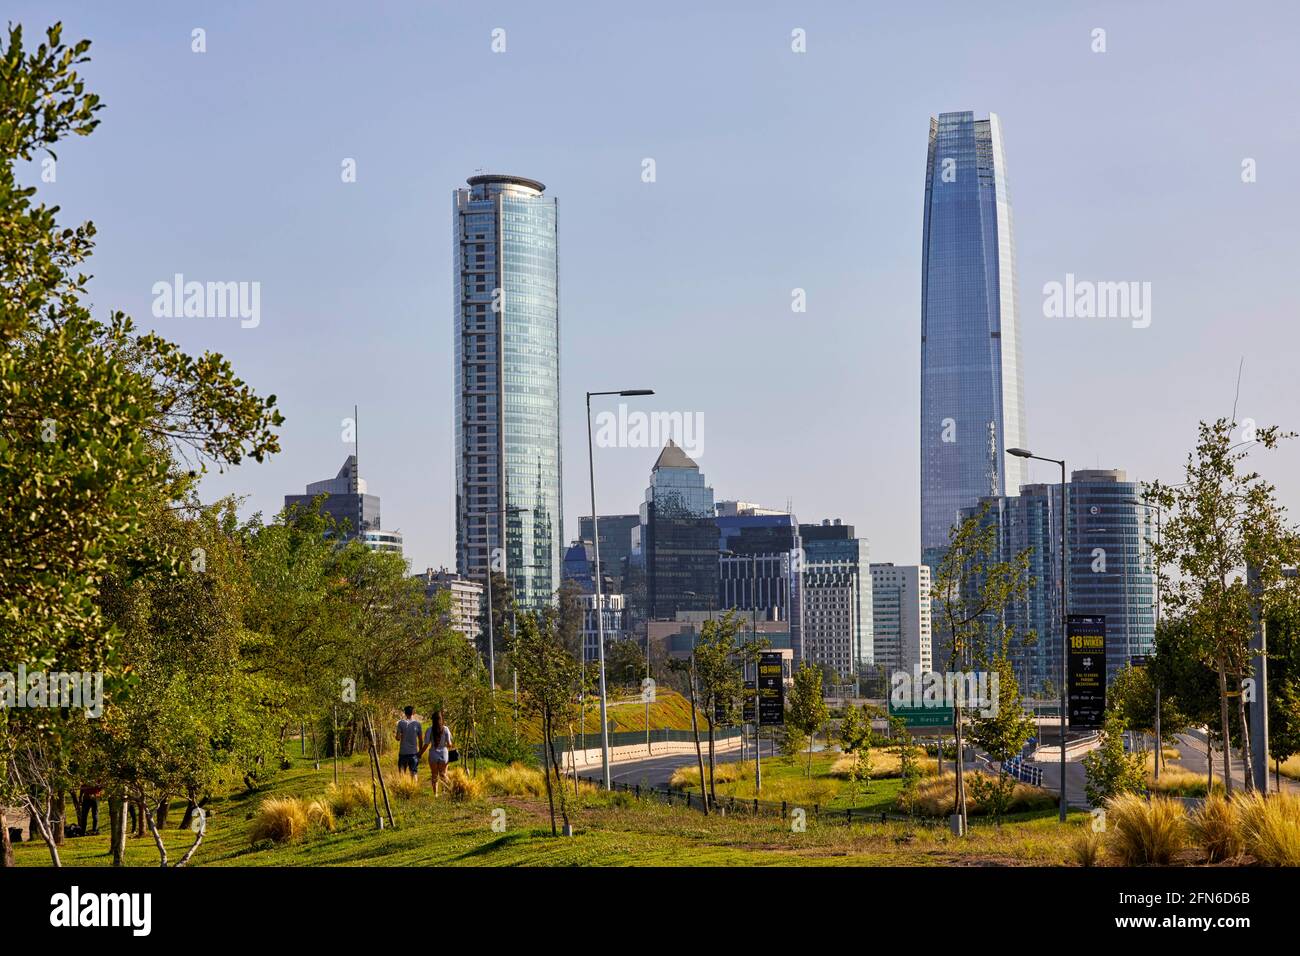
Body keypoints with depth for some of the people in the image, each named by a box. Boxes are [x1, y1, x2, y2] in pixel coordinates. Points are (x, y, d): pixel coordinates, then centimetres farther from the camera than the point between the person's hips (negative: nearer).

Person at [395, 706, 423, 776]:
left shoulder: (401, 723, -6)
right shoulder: (417, 723, 0)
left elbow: (398, 738, -9)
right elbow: (420, 739, 3)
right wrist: (420, 752, 13)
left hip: (403, 752, -1)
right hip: (414, 752, 1)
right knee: (414, 773, 4)